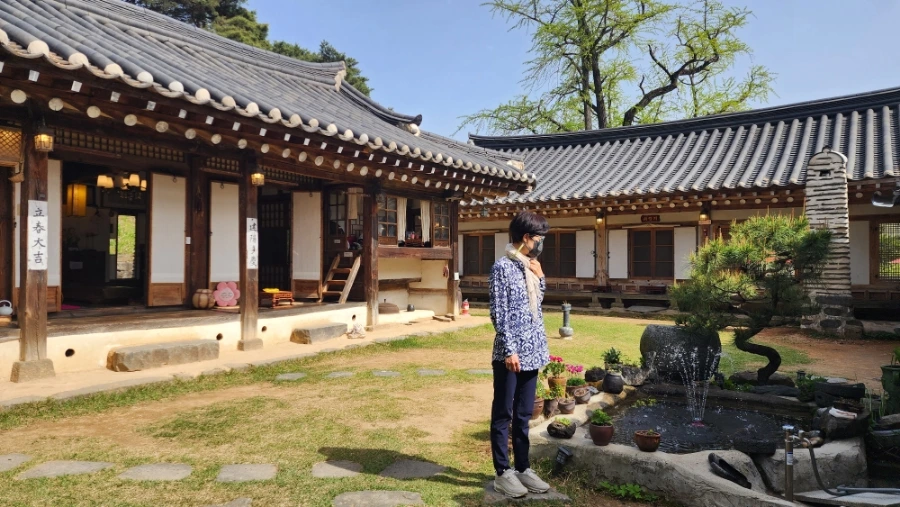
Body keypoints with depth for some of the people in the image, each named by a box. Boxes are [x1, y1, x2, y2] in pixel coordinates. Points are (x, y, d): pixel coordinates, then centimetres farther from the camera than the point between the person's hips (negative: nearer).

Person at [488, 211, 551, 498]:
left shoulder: (530, 267, 12)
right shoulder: (503, 267, -12)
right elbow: (498, 313, -15)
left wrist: (540, 277, 6)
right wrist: (509, 350, -18)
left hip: (532, 352, 8)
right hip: (510, 353, -8)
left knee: (524, 414, 15)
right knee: (503, 414, 4)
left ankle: (523, 468, 26)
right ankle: (503, 473, 14)